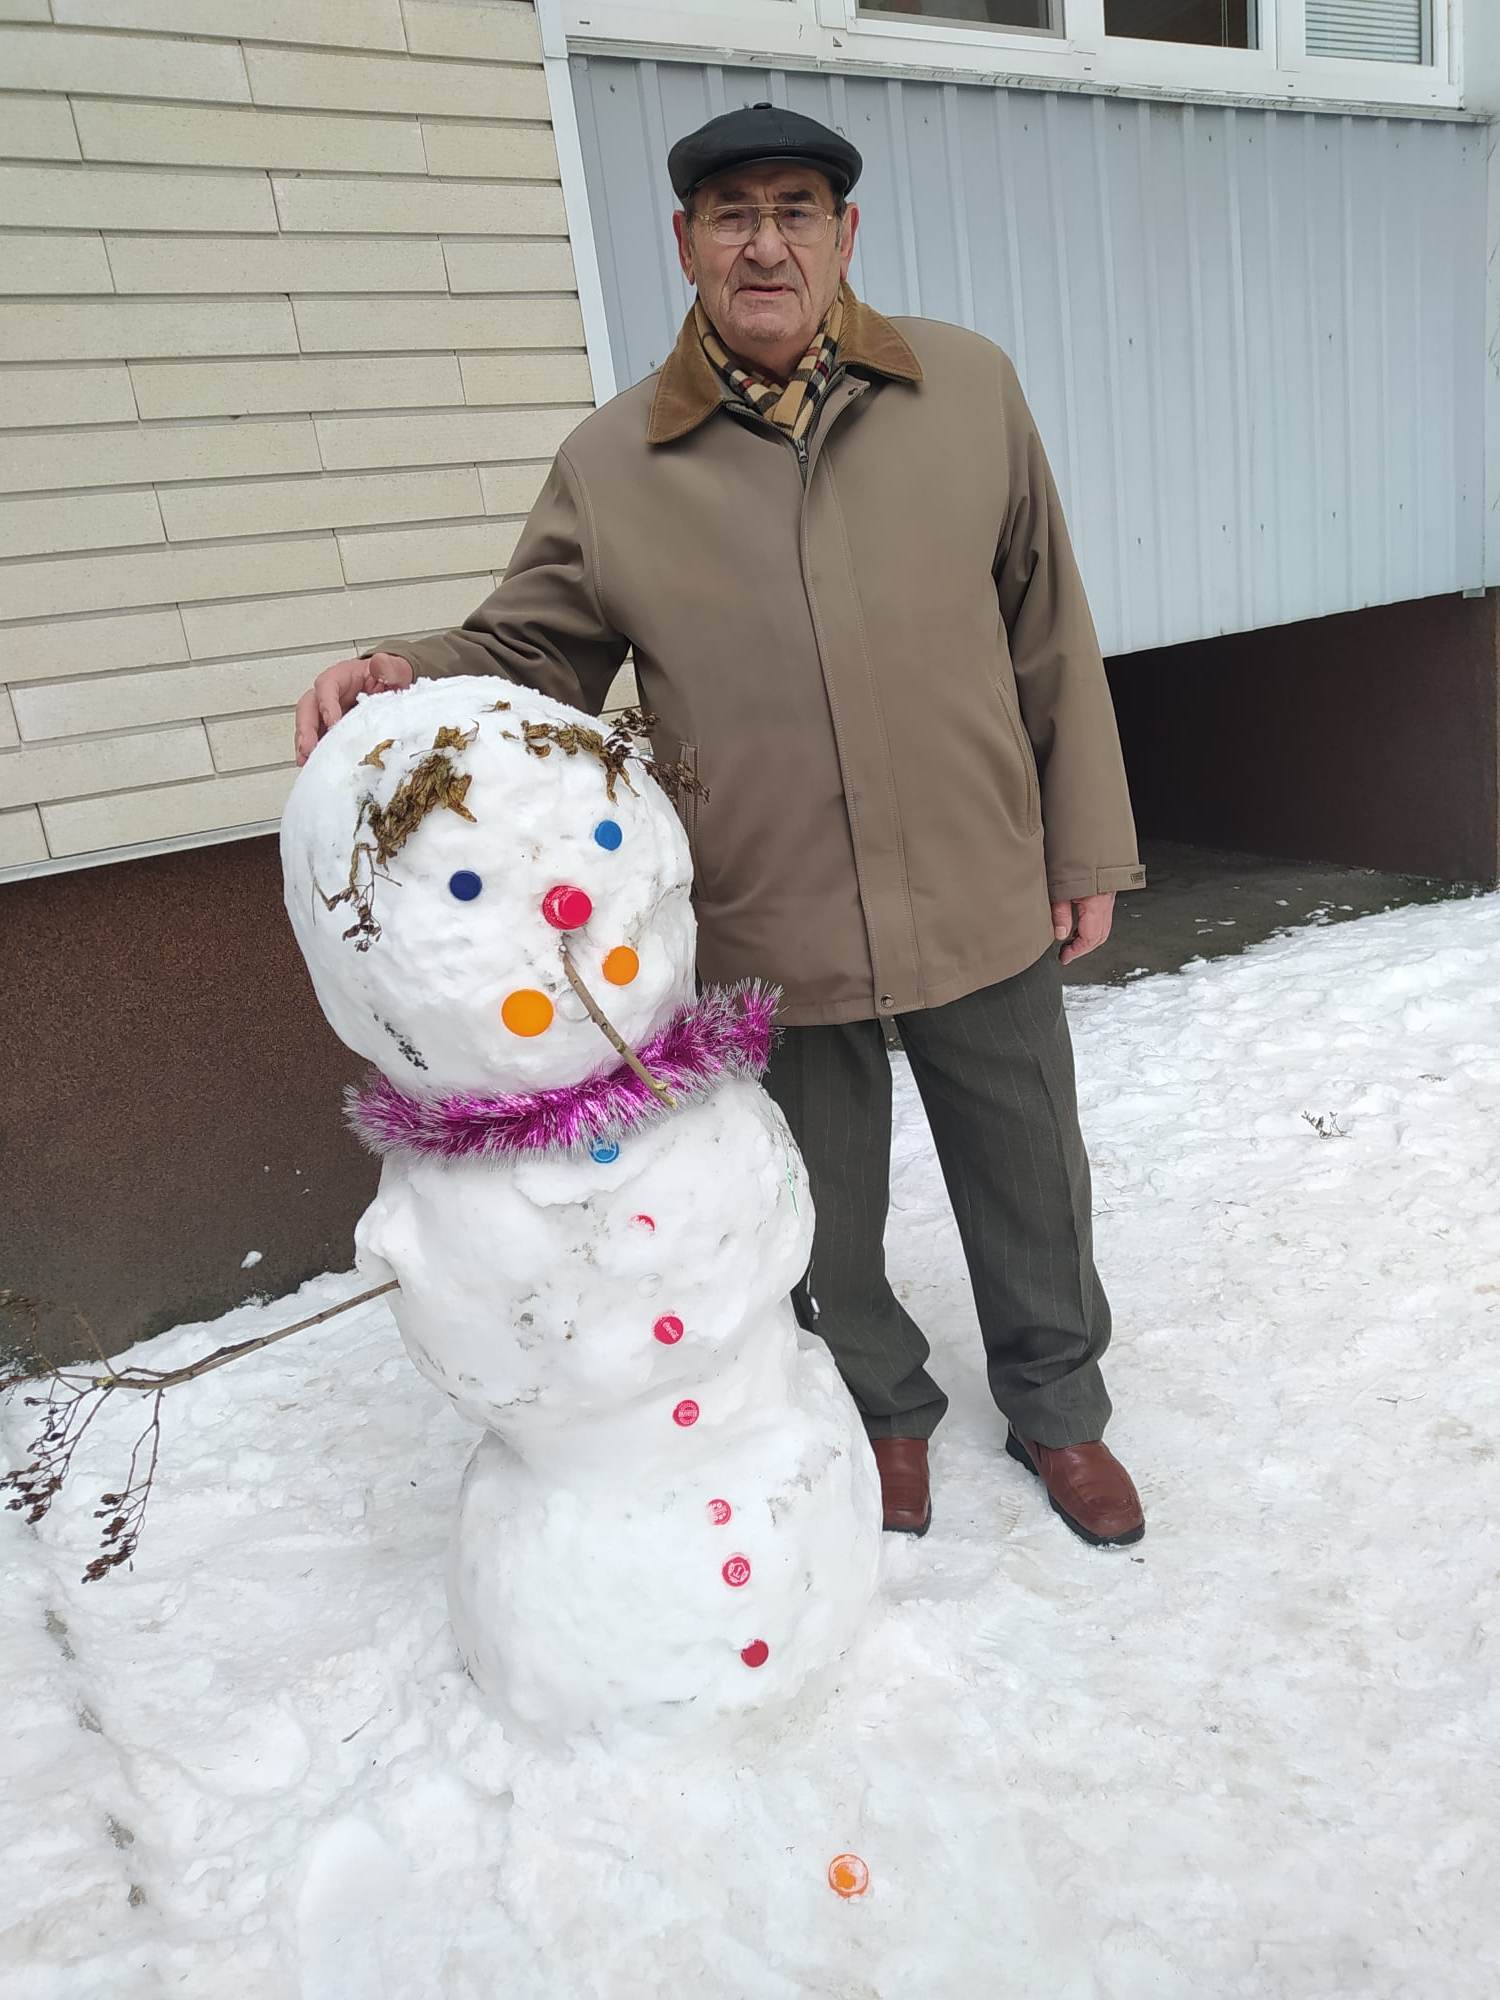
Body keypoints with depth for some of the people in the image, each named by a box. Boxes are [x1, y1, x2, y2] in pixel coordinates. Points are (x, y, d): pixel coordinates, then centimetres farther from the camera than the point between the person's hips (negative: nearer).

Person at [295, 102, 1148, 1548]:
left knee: (1026, 1187, 18)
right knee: (828, 1217, 18)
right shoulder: (611, 466, -4)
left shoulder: (968, 390, 0)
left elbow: (1048, 637, 3)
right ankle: (885, 1408, 48)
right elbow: (523, 656, 4)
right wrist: (407, 677, -18)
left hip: (983, 906, 1)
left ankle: (1056, 1403, 46)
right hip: (774, 940, 0)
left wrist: (1087, 847, 4)